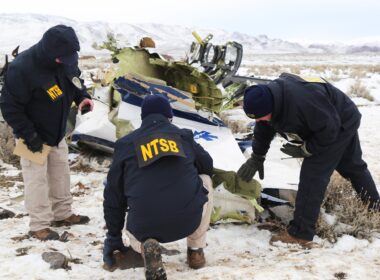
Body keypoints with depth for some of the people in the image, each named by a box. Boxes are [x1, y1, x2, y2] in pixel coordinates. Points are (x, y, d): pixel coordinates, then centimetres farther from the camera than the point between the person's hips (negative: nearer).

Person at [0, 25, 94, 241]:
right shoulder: (22, 68, -29)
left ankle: (62, 214, 32)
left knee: (61, 174, 16)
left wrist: (83, 96, -11)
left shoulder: (66, 59, -10)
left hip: (57, 134, 7)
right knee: (37, 180, 0)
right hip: (34, 137, -7)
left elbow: (75, 79, 11)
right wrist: (29, 136, -24)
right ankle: (39, 226, 11)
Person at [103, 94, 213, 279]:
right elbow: (208, 167, 32)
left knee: (135, 236, 38)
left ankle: (146, 246, 0)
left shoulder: (125, 144, 12)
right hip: (190, 219, 0)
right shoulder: (184, 136, 14)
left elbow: (114, 193, 16)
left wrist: (113, 235, 26)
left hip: (146, 226, 0)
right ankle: (196, 251, 26)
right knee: (204, 179, 31)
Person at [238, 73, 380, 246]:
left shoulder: (303, 100, -44)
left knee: (313, 175, -15)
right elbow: (263, 130, 0)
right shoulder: (267, 98, -17)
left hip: (341, 126, -9)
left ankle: (300, 233, -10)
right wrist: (256, 158, 2)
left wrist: (305, 150, -24)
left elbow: (329, 129, -33)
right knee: (353, 166, 26)